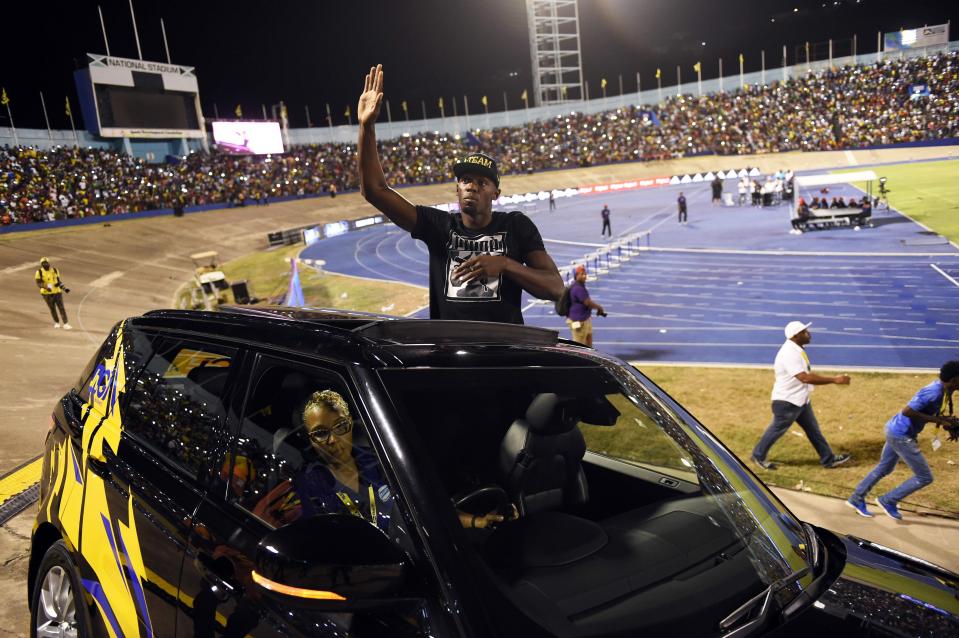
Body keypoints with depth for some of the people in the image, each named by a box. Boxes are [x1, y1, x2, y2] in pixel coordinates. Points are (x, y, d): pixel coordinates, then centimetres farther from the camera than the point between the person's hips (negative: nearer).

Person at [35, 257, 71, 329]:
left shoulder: (54, 270, 6)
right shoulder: (39, 272, -5)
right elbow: (38, 284, -10)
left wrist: (64, 288, 3)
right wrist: (46, 287, -28)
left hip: (57, 292, 2)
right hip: (47, 293, -2)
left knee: (61, 308, -5)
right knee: (52, 309, 8)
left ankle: (65, 324, -7)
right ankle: (56, 322, 27)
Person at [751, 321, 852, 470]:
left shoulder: (797, 350, 5)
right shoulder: (789, 354, -28)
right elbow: (805, 378, -33)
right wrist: (834, 380, -30)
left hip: (801, 400, 9)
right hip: (787, 402, -9)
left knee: (813, 430, 16)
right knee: (777, 430, 6)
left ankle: (828, 459, 27)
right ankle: (758, 456, 23)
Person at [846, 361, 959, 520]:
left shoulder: (941, 389, 2)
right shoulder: (933, 392, -26)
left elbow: (931, 412, 16)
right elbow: (907, 411, -30)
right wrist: (938, 420, -25)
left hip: (896, 432, 10)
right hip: (901, 436, -10)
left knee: (883, 469, 24)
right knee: (925, 477, 2)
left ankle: (856, 499, 34)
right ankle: (888, 501, 15)